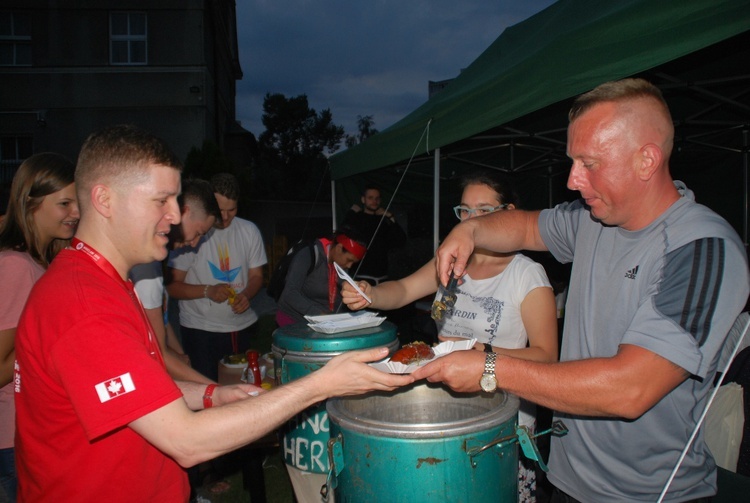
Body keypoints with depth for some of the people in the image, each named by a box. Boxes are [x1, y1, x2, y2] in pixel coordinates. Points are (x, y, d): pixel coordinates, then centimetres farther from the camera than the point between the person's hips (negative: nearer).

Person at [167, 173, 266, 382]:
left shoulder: (249, 230, 4)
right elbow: (172, 286, -7)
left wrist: (246, 295, -10)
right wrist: (208, 290, -22)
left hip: (244, 326, 4)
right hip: (201, 330, -3)